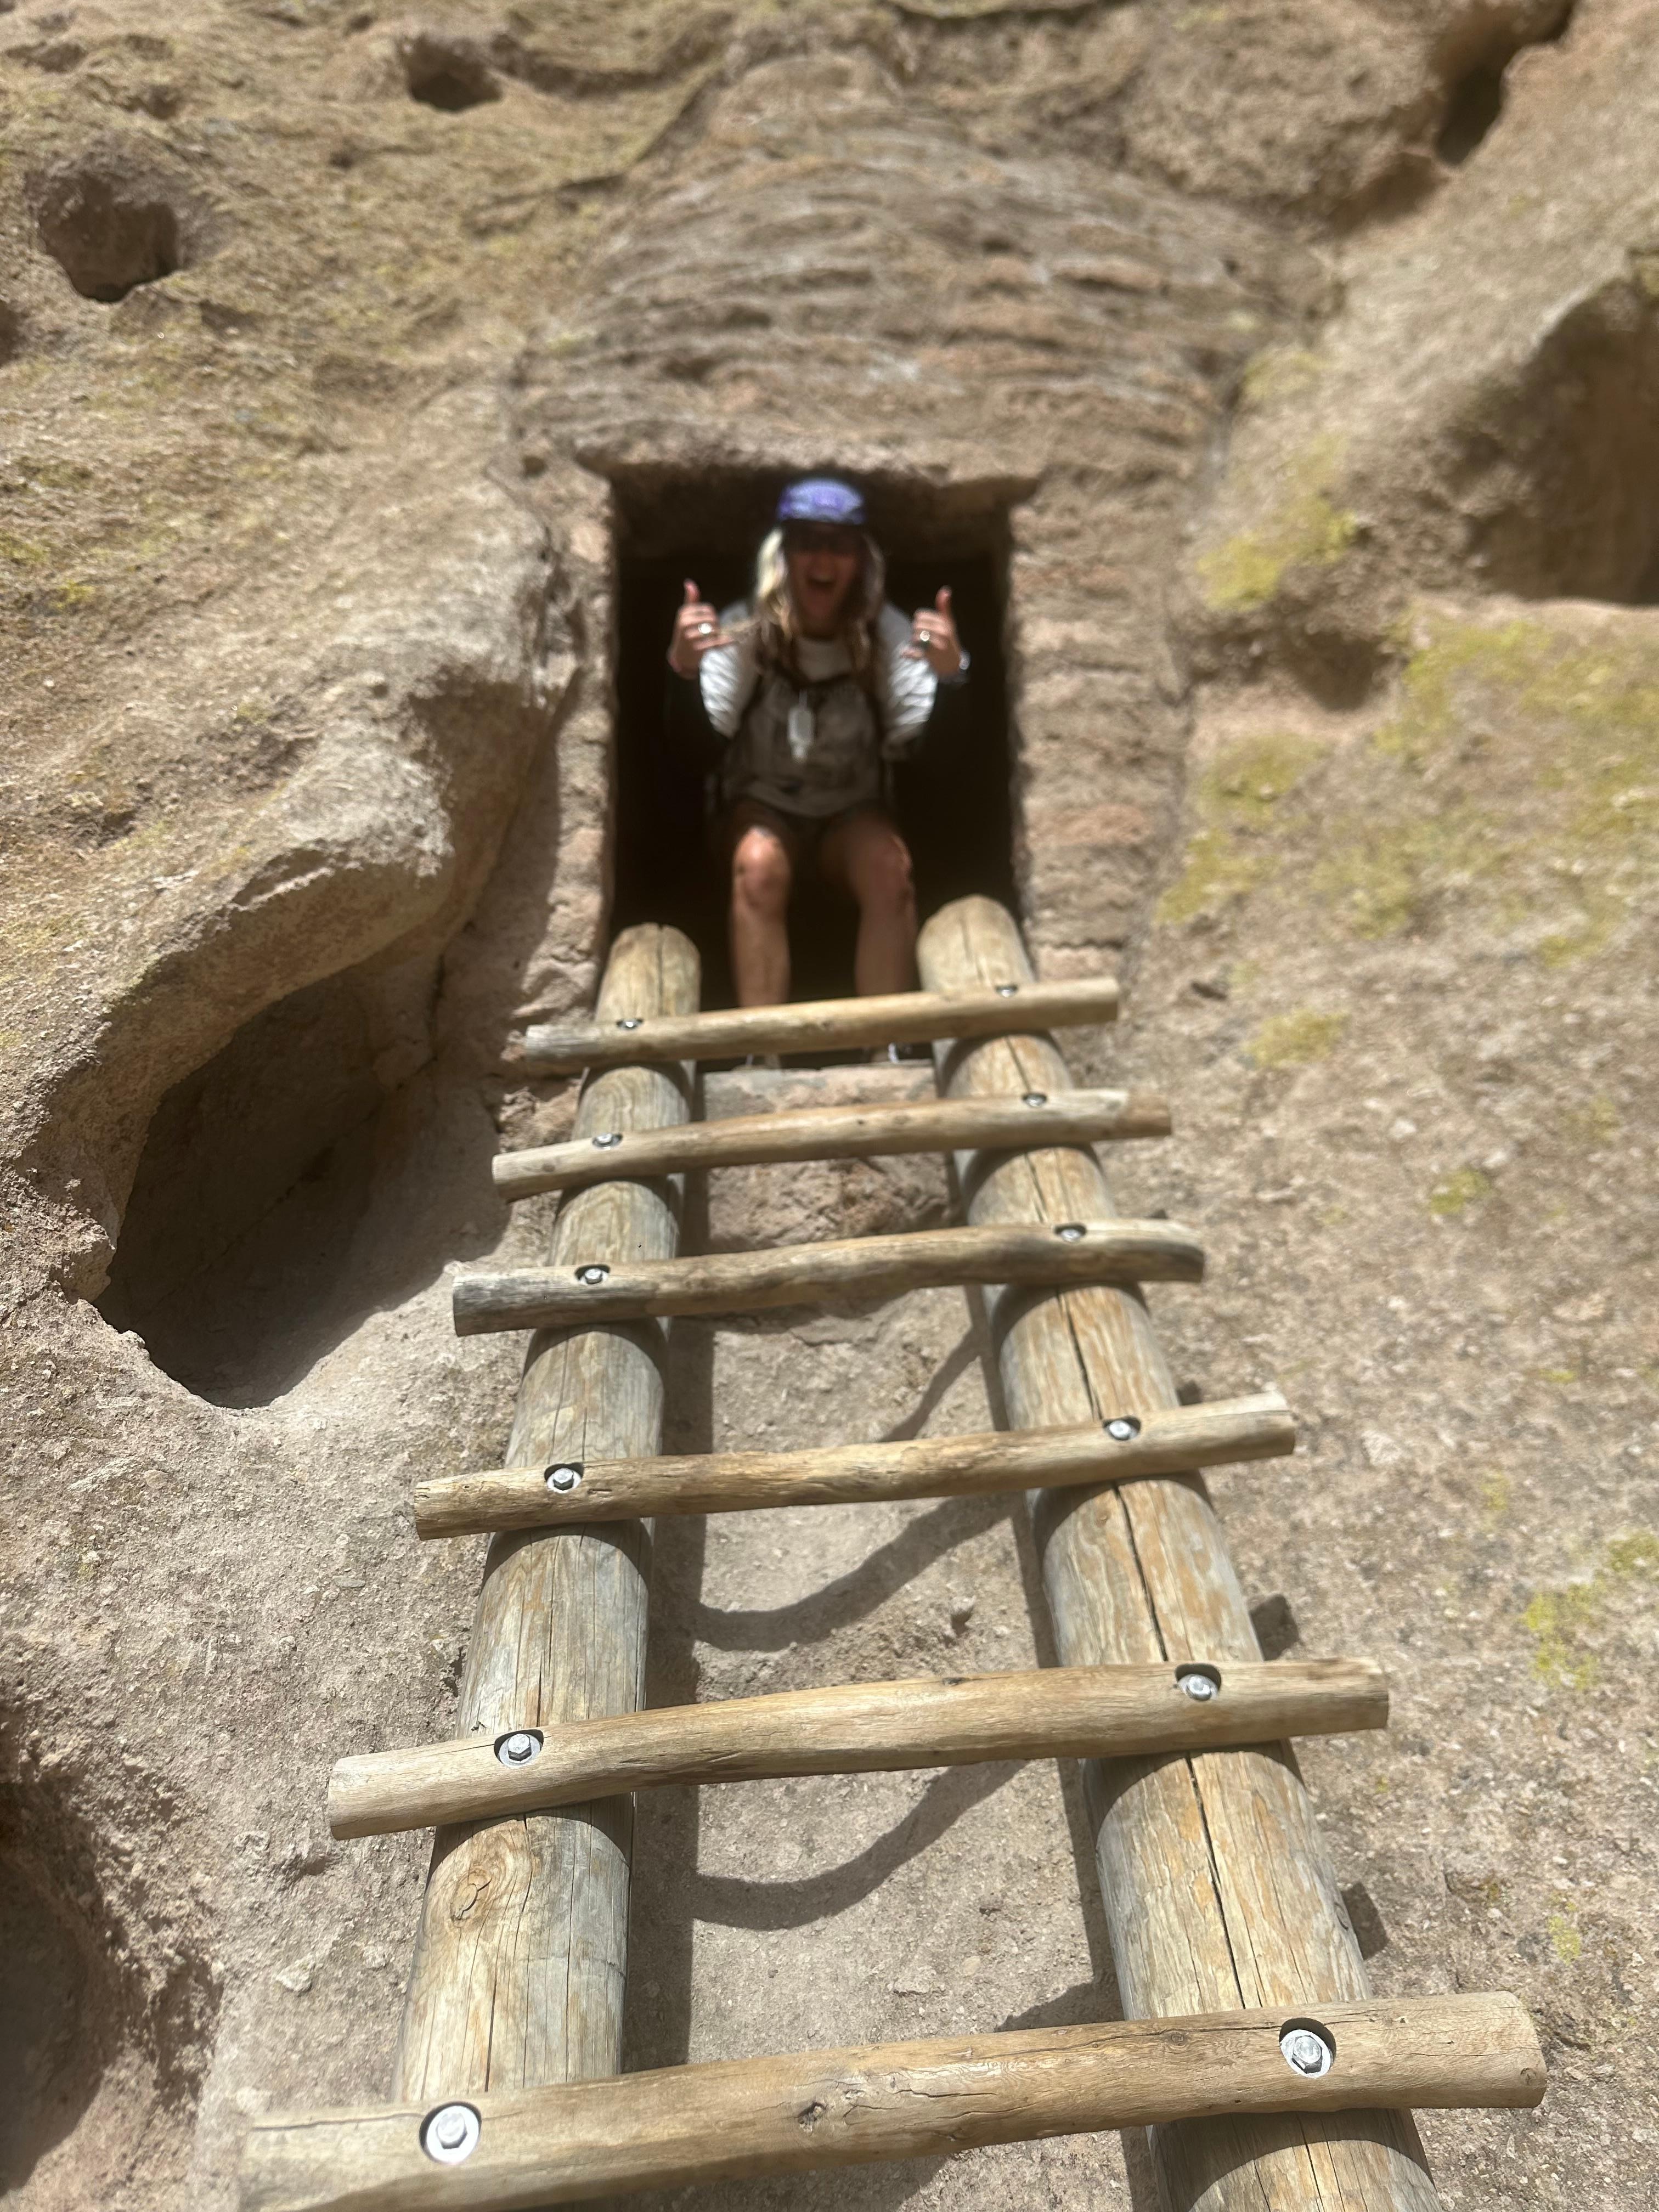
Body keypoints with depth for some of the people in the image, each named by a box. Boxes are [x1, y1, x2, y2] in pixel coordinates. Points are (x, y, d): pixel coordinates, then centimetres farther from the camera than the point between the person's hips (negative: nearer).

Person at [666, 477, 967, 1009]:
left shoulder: (886, 632, -7)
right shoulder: (744, 627, -10)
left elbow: (916, 742, -15)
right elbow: (704, 737, -18)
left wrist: (948, 675, -32)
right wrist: (684, 669, -37)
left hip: (853, 812, 1)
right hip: (761, 807, -1)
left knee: (890, 869, -30)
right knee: (759, 865, -34)